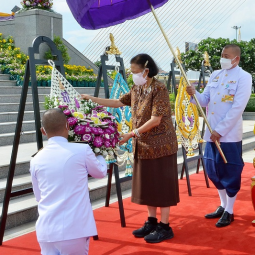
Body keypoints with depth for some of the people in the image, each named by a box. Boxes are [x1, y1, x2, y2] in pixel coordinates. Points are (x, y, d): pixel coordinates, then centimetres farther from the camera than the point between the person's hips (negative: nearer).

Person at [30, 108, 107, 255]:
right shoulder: (82, 150, -6)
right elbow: (101, 172, 15)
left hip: (46, 230, 3)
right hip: (75, 229, -2)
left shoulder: (36, 160, 3)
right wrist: (99, 154, 34)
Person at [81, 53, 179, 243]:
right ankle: (152, 221, 26)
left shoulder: (159, 89, -17)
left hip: (160, 145, -8)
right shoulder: (136, 90, 8)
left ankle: (165, 227, 10)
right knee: (147, 185, 13)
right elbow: (118, 102, 17)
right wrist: (92, 99, 12)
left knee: (161, 185, -1)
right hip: (144, 145, 8)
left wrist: (132, 134, -22)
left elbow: (155, 120, -22)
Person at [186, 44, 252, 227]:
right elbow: (205, 100, 10)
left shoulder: (243, 77, -8)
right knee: (214, 171, 15)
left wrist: (220, 130, -19)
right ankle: (223, 206, 32)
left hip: (229, 134, -7)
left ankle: (229, 212, 18)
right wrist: (194, 94, -12)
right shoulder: (215, 75, 11)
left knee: (230, 173, 4)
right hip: (212, 133, 7)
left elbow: (238, 108, -16)